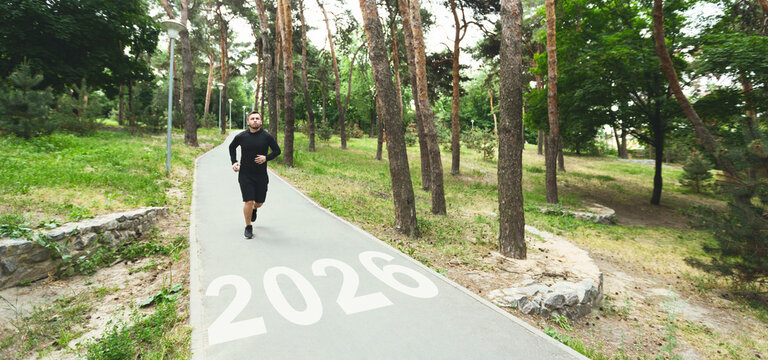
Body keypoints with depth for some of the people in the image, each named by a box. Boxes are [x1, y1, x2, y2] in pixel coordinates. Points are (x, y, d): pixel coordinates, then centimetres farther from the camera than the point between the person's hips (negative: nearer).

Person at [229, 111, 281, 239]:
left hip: (261, 175, 1)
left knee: (259, 202, 11)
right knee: (249, 202, -7)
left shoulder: (267, 137, -4)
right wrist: (234, 162, 5)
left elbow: (277, 150, 6)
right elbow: (232, 147, 18)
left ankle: (254, 209, 49)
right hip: (245, 175, -1)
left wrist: (266, 158, -12)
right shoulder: (241, 136, -2)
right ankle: (248, 227, 13)